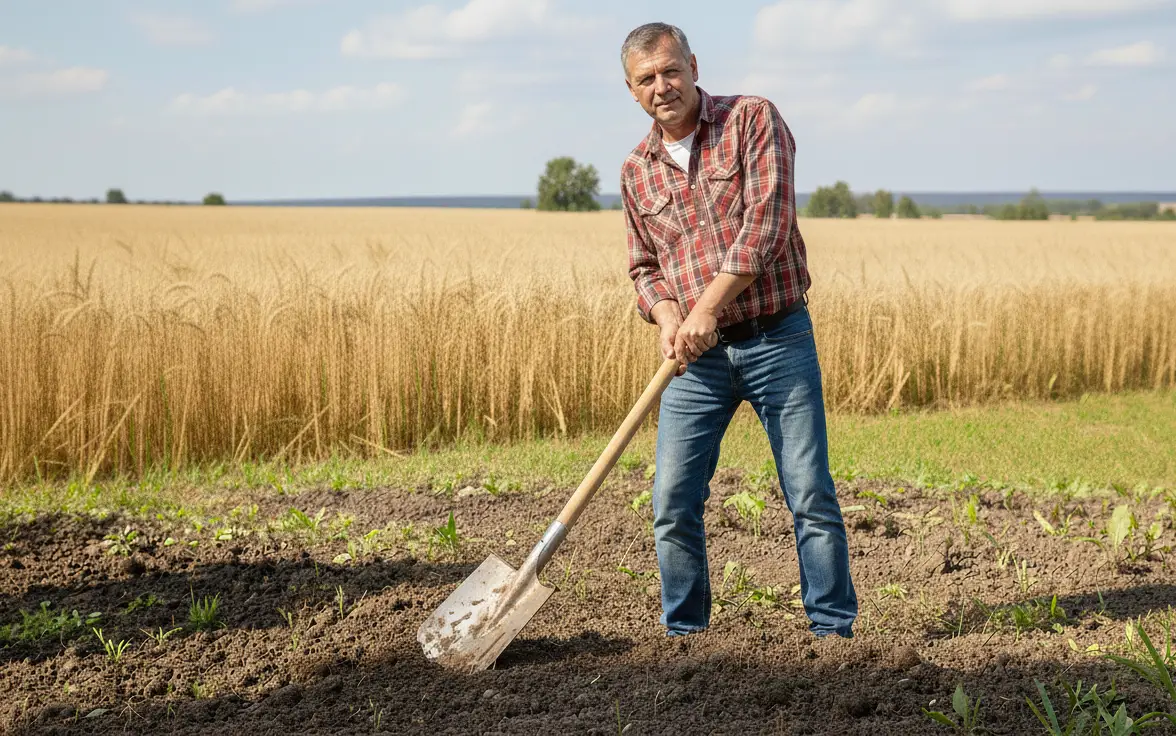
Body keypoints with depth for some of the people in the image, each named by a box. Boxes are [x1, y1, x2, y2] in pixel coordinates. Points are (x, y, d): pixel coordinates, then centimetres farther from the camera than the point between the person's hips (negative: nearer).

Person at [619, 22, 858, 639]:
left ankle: (834, 630, 12)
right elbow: (644, 266, 14)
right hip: (696, 357, 4)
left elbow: (766, 222, -15)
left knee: (810, 494, 0)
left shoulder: (752, 119, -4)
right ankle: (683, 634, 16)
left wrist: (707, 307, -19)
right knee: (673, 502, 1)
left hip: (777, 338, -3)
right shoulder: (636, 171, 9)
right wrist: (667, 320, -8)